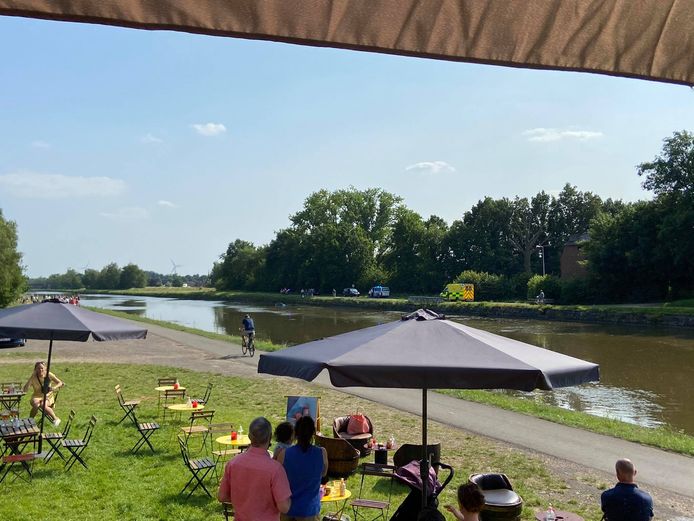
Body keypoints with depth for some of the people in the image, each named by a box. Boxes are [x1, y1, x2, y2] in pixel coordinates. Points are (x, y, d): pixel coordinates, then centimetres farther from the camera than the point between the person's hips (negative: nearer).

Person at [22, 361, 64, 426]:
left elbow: (60, 383, -6)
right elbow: (25, 390, -18)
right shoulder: (33, 377, -11)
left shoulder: (49, 375, -9)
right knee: (36, 405, -34)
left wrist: (54, 388, -26)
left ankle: (56, 419, -12)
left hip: (48, 396, 0)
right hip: (37, 396, 1)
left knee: (43, 405, -33)